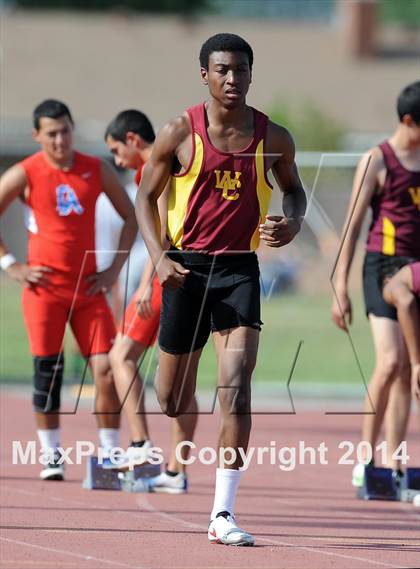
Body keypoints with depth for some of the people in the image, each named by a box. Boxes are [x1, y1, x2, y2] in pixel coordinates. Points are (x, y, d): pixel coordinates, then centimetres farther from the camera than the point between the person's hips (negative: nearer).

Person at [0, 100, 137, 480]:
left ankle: (111, 455, 1)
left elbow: (131, 218, 13)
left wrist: (115, 268, 4)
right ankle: (51, 457, 8)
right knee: (48, 373, -2)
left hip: (88, 288, 2)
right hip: (44, 288, -2)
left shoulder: (97, 170, 4)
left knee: (107, 369, -7)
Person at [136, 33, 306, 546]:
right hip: (186, 266, 0)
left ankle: (222, 514, -16)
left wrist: (292, 223, -5)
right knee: (172, 398, 8)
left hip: (240, 268, 0)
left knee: (236, 386, -16)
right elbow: (146, 197, 3)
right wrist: (159, 257, -11)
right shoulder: (180, 133, -4)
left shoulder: (273, 138, 1)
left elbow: (293, 189, 18)